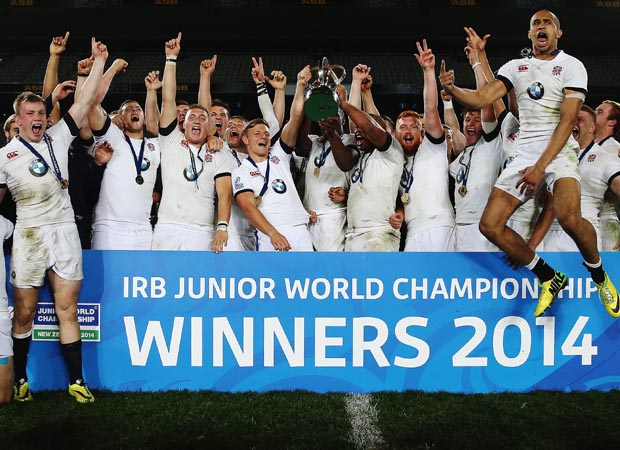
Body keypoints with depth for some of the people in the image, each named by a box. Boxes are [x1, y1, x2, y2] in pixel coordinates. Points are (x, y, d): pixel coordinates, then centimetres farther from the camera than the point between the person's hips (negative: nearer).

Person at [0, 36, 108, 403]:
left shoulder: (59, 137, 10)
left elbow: (86, 100, 8)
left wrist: (99, 62, 7)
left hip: (65, 231, 1)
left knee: (68, 308, 2)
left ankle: (77, 381, 7)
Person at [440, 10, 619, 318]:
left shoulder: (571, 66, 0)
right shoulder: (515, 67, 13)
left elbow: (567, 120, -10)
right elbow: (482, 98, 1)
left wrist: (540, 167, -20)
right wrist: (450, 89, -21)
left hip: (559, 149, -5)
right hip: (524, 152, 5)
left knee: (569, 218, -31)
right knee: (490, 225, -7)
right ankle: (550, 278, 11)